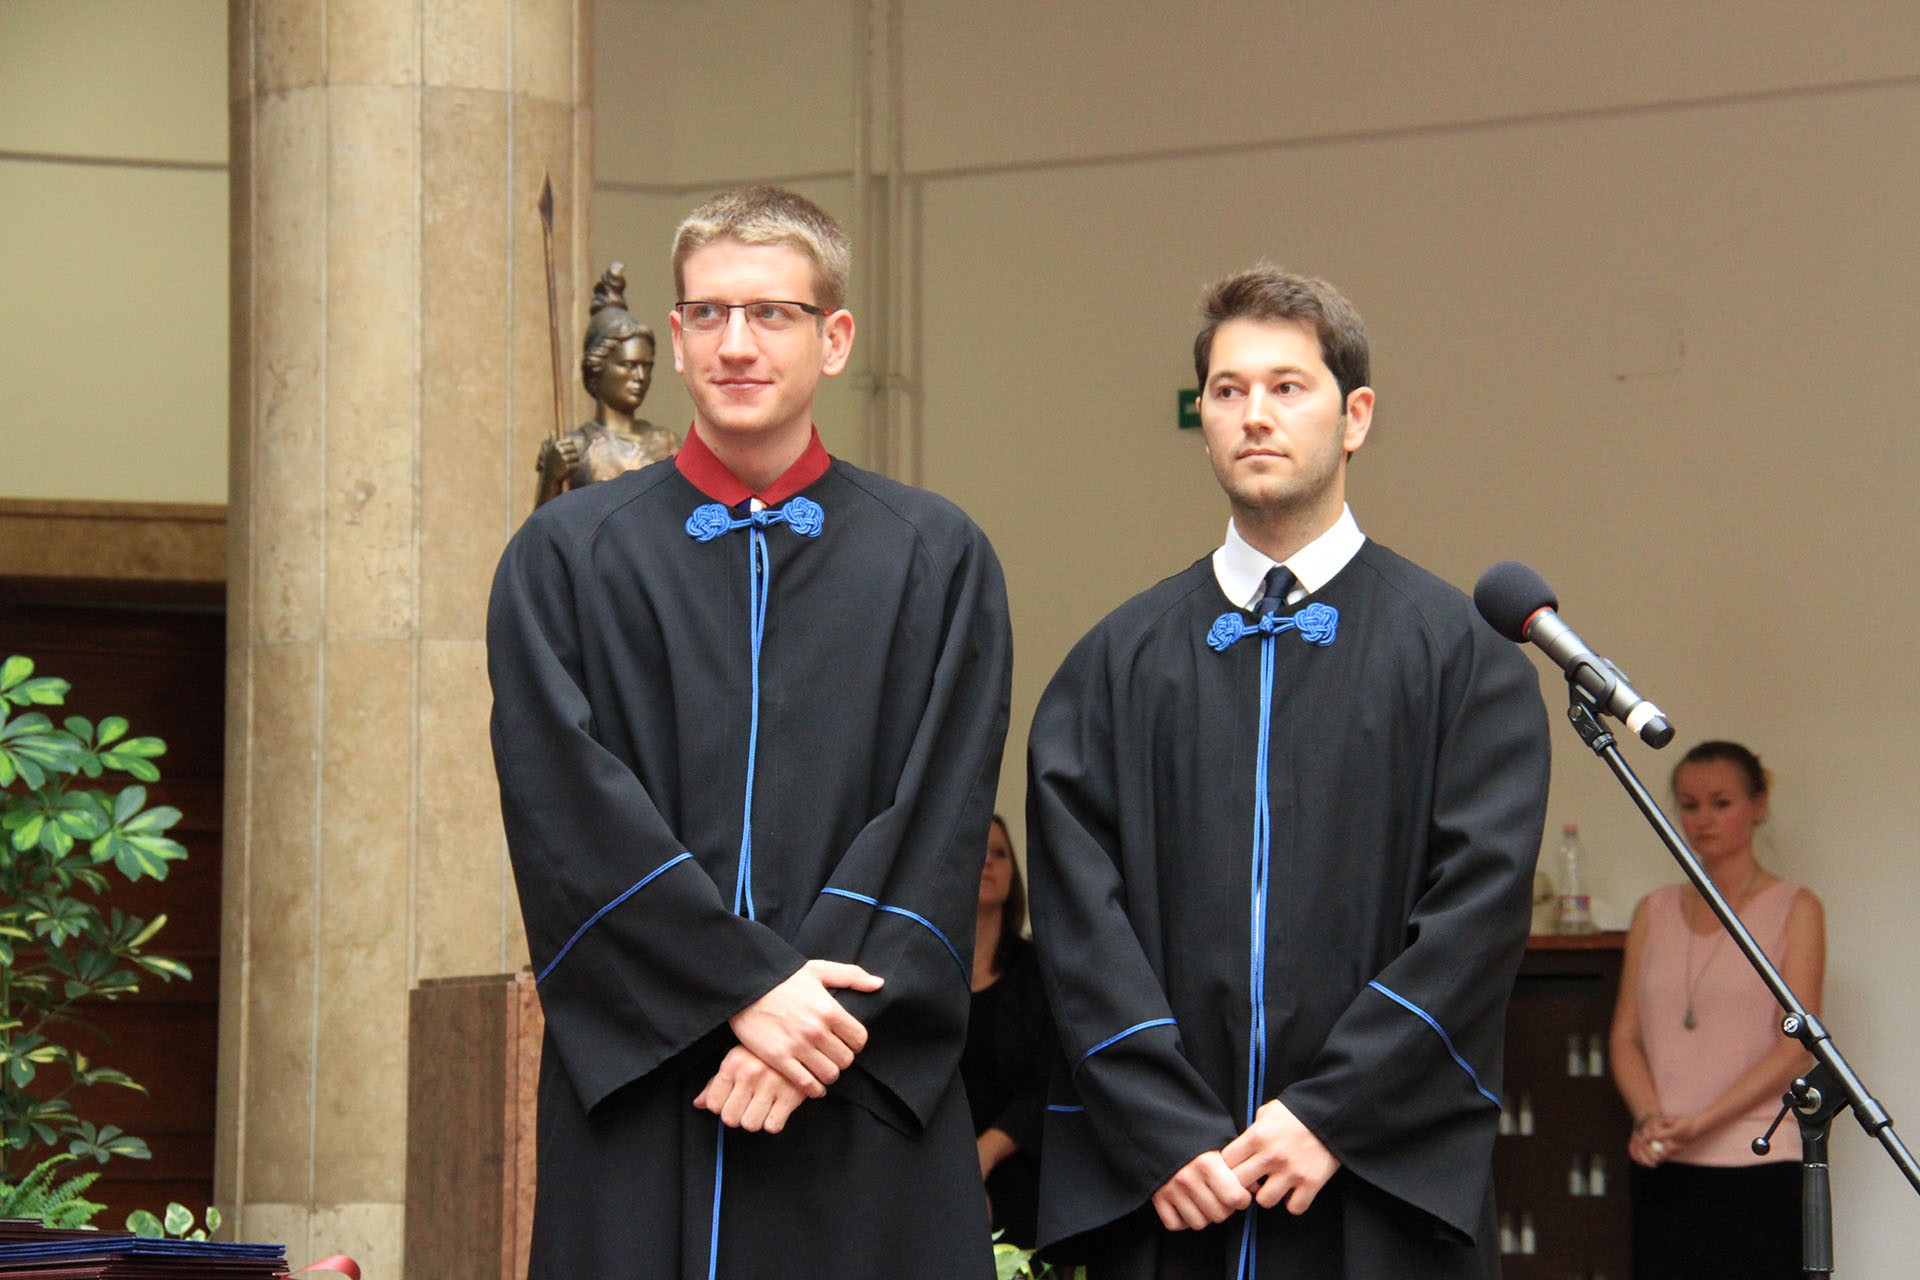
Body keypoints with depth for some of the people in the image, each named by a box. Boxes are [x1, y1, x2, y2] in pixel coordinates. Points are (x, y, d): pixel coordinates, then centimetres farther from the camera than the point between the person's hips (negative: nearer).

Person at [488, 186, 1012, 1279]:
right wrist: (747, 992, -13)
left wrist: (821, 1008, -14)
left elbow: (939, 822, -1)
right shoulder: (568, 557, 7)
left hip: (863, 1107, 0)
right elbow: (570, 810, -4)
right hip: (637, 1100, 0)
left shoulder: (938, 561, 8)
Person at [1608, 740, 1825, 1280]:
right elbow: (1626, 1036, 11)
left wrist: (1699, 1123, -15)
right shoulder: (1654, 912, 15)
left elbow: (1796, 1047, -6)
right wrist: (1650, 1119, -9)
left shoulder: (1794, 909, 3)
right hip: (1663, 1170, 4)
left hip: (1758, 1168, -4)